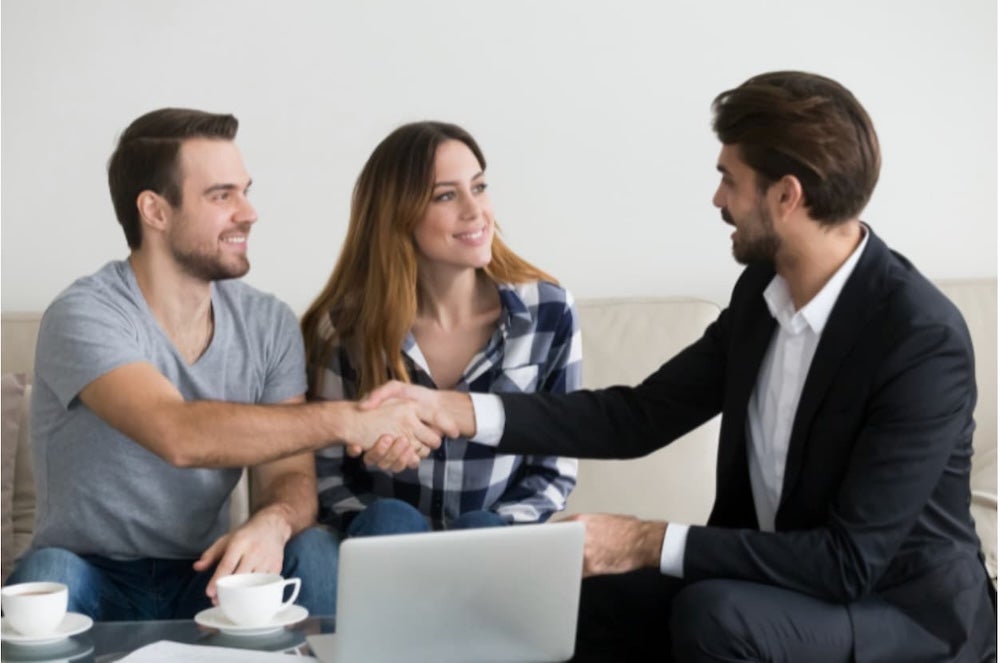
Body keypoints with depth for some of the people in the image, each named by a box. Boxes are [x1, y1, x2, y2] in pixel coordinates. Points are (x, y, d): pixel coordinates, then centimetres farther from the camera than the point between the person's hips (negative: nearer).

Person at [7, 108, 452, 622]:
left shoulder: (270, 325, 1)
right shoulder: (85, 316, -17)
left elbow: (288, 474, -5)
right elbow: (179, 435, -33)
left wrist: (272, 523, -30)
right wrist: (347, 420, -31)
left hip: (208, 578, 3)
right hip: (95, 581, -3)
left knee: (314, 552, -24)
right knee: (47, 575, -35)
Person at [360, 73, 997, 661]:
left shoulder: (925, 341, -26)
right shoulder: (764, 289, -2)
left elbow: (850, 560, -28)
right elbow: (641, 416, 1)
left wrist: (653, 543, -27)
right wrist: (456, 410, -8)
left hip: (909, 610, -7)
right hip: (776, 579, 7)